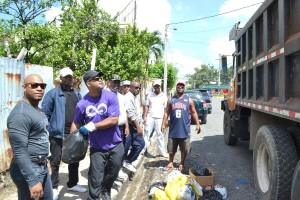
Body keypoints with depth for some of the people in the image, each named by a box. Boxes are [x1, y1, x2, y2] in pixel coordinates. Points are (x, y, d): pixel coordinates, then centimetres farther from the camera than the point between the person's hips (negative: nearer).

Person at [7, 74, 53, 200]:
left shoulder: (37, 109, 10)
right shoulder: (20, 114, -22)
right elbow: (20, 152, -26)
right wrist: (33, 181, -27)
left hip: (42, 167, 10)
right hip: (29, 170, -10)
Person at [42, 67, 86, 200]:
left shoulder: (77, 94, 11)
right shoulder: (53, 93, -5)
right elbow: (45, 113, -8)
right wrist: (48, 130, -13)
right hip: (58, 133, -5)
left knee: (74, 159, 16)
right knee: (55, 161, 4)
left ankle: (73, 184, 32)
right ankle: (53, 188, 18)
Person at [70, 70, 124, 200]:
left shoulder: (111, 97, -14)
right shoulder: (82, 104, -9)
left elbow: (114, 120, -19)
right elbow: (76, 124, 4)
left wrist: (92, 126, -21)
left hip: (115, 145, 1)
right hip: (97, 147, -1)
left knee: (113, 173, 20)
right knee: (95, 179, 0)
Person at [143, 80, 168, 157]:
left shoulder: (164, 96, 4)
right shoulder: (150, 95, 7)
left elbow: (166, 108, 4)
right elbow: (146, 106, 8)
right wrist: (145, 117, 0)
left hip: (160, 118, -1)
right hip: (150, 117, 1)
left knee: (160, 135, 4)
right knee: (147, 134, 4)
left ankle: (162, 152, 13)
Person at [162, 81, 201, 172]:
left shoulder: (189, 100, 4)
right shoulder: (171, 100, 6)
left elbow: (194, 113, 5)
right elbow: (166, 113, 7)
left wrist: (198, 124, -1)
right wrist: (163, 124, 1)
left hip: (185, 130, -1)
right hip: (173, 129, 1)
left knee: (184, 149, 8)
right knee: (171, 149, 10)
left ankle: (182, 164, 25)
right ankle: (170, 163, 26)